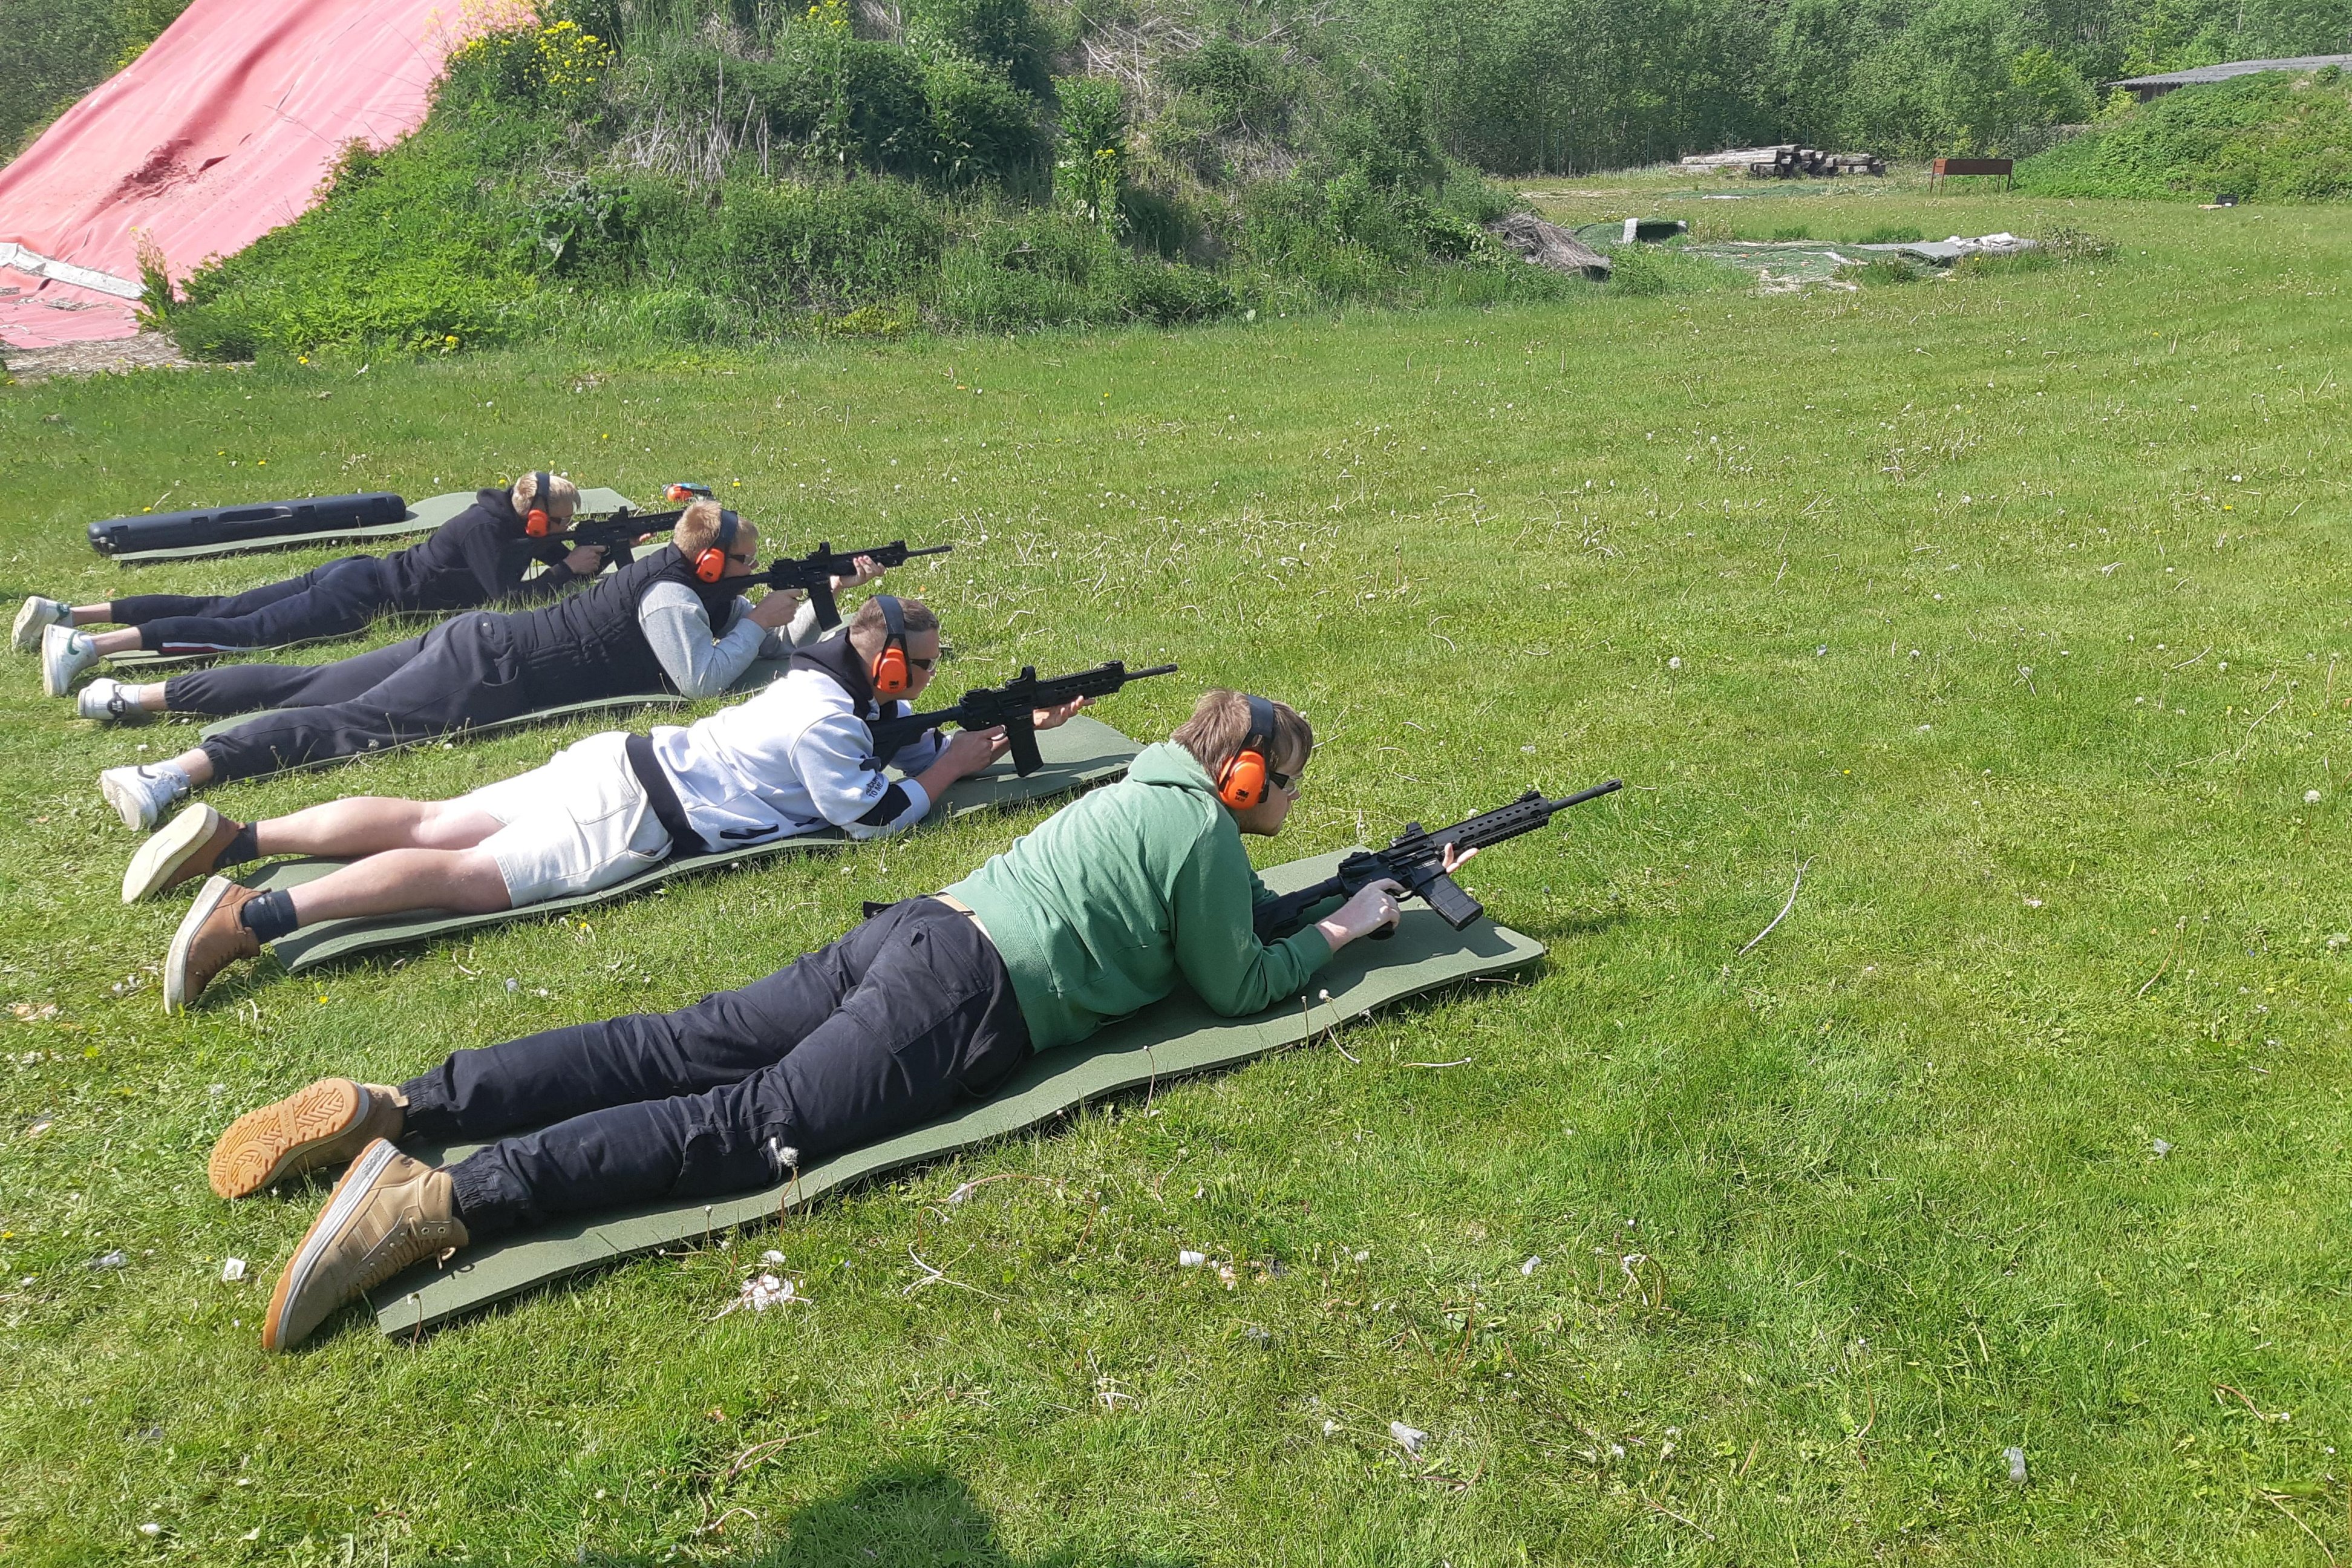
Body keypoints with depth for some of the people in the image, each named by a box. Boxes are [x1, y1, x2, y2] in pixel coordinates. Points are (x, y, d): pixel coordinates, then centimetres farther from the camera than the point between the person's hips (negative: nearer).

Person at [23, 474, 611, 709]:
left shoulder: (512, 516, 11)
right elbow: (509, 595, -21)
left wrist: (595, 555, 7)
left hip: (357, 573, 8)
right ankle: (88, 644, -25)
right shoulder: (486, 528, -15)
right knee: (245, 629, -16)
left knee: (220, 609, 7)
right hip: (359, 598, -8)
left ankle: (64, 614, 8)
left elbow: (553, 552, 21)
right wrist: (570, 571, -12)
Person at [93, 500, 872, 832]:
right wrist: (758, 621, -7)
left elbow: (775, 643, 23)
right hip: (485, 677, -8)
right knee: (351, 721, -22)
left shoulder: (682, 579, 15)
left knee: (312, 685, 8)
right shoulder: (672, 596, -13)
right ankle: (176, 774, -35)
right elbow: (700, 678, -19)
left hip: (481, 638, 8)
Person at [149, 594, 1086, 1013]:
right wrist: (965, 758, 0)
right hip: (634, 818, -9)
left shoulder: (835, 682, 16)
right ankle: (255, 915, -24)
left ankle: (230, 837, 6)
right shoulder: (827, 720, -13)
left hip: (621, 763, 9)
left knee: (431, 823, 7)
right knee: (465, 873, -16)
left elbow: (917, 745, 23)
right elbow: (873, 815, -11)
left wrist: (1015, 726, 13)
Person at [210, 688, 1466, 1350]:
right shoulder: (1207, 833, 0)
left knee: (681, 1050, 0)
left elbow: (1228, 912, 40)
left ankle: (389, 1110, -6)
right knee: (755, 1121, -17)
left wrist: (1371, 881, 41)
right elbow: (1237, 985, 7)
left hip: (912, 930, 8)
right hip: (966, 1001, -8)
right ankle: (442, 1198, -29)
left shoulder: (1151, 787, 27)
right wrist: (1340, 933, 22)